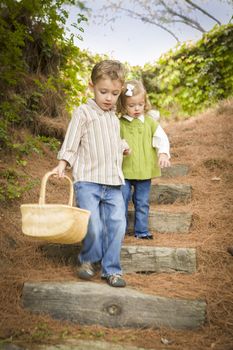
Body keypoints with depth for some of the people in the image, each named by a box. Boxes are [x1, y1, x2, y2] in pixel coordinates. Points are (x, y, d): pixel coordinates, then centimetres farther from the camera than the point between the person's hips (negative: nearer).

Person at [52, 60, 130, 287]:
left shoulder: (114, 118, 19)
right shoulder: (83, 113, -1)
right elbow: (71, 143, -5)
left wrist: (123, 146, 21)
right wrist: (62, 164, -15)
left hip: (113, 183, 6)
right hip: (87, 181, -6)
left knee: (117, 225, -1)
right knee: (94, 226, -11)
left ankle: (111, 269, 13)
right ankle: (88, 260, 18)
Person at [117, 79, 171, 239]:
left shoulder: (150, 121, 3)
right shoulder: (119, 123, -2)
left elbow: (162, 138, -1)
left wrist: (164, 153, -17)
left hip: (145, 171, 2)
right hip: (124, 171, -2)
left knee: (142, 203, 12)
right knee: (121, 202, 6)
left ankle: (141, 230, 25)